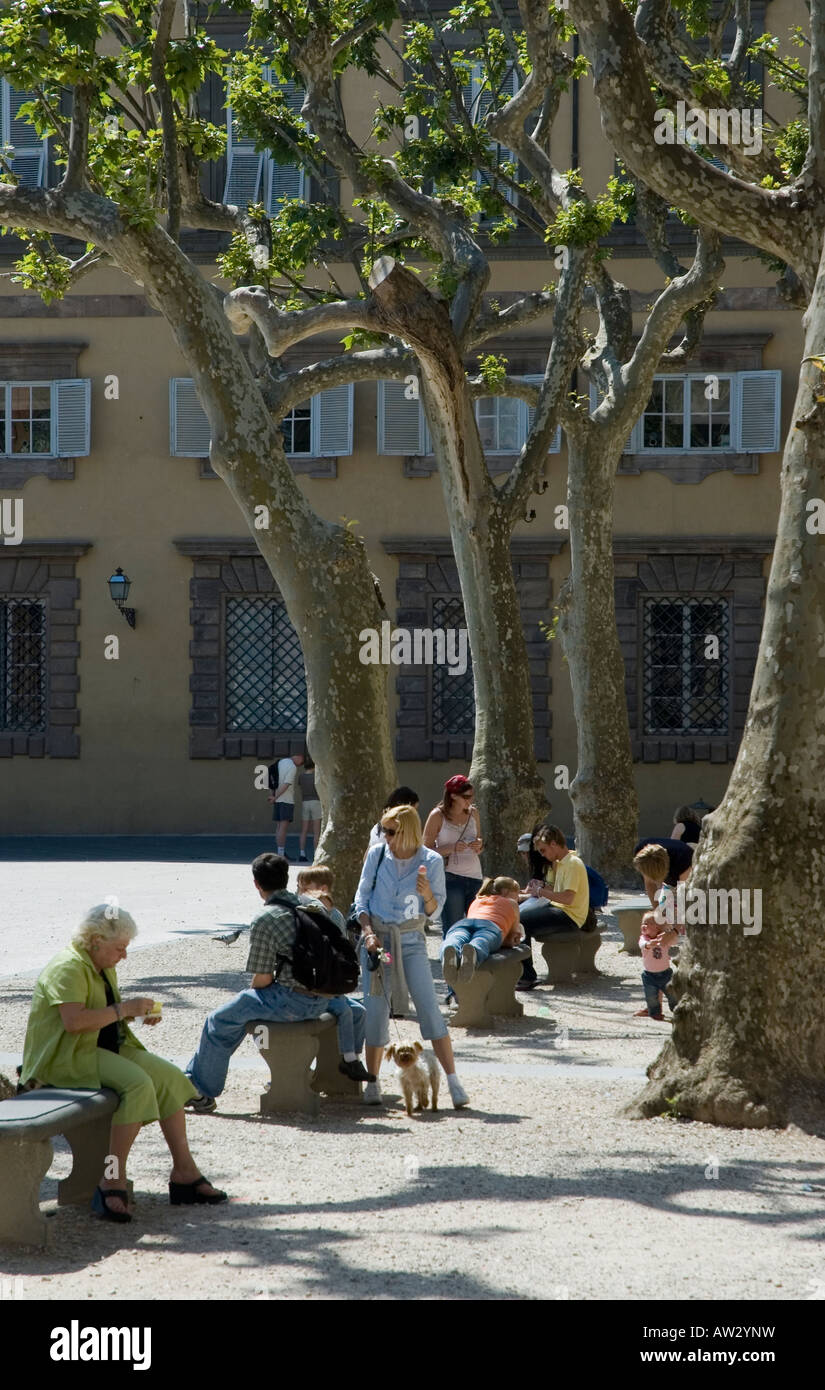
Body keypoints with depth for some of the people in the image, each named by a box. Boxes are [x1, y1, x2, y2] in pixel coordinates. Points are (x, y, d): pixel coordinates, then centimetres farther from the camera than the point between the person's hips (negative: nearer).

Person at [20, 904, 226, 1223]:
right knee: (138, 1083, -30)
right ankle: (113, 1179, -28)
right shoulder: (68, 968, -16)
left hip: (106, 1049, 10)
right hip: (67, 1058, -10)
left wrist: (139, 1012, 8)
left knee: (169, 1077, -7)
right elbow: (73, 1021, -28)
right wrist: (123, 1009, -21)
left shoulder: (105, 967, 16)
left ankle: (184, 1170, -7)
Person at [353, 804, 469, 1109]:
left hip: (411, 940, -2)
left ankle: (453, 1081, -10)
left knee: (430, 1008, -11)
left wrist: (428, 896, -22)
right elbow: (362, 896, 5)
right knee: (375, 1010, 2)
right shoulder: (376, 855, -1)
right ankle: (372, 1083, 13)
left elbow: (433, 910, 1)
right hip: (376, 938, 2)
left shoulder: (431, 861, -5)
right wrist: (368, 932, -8)